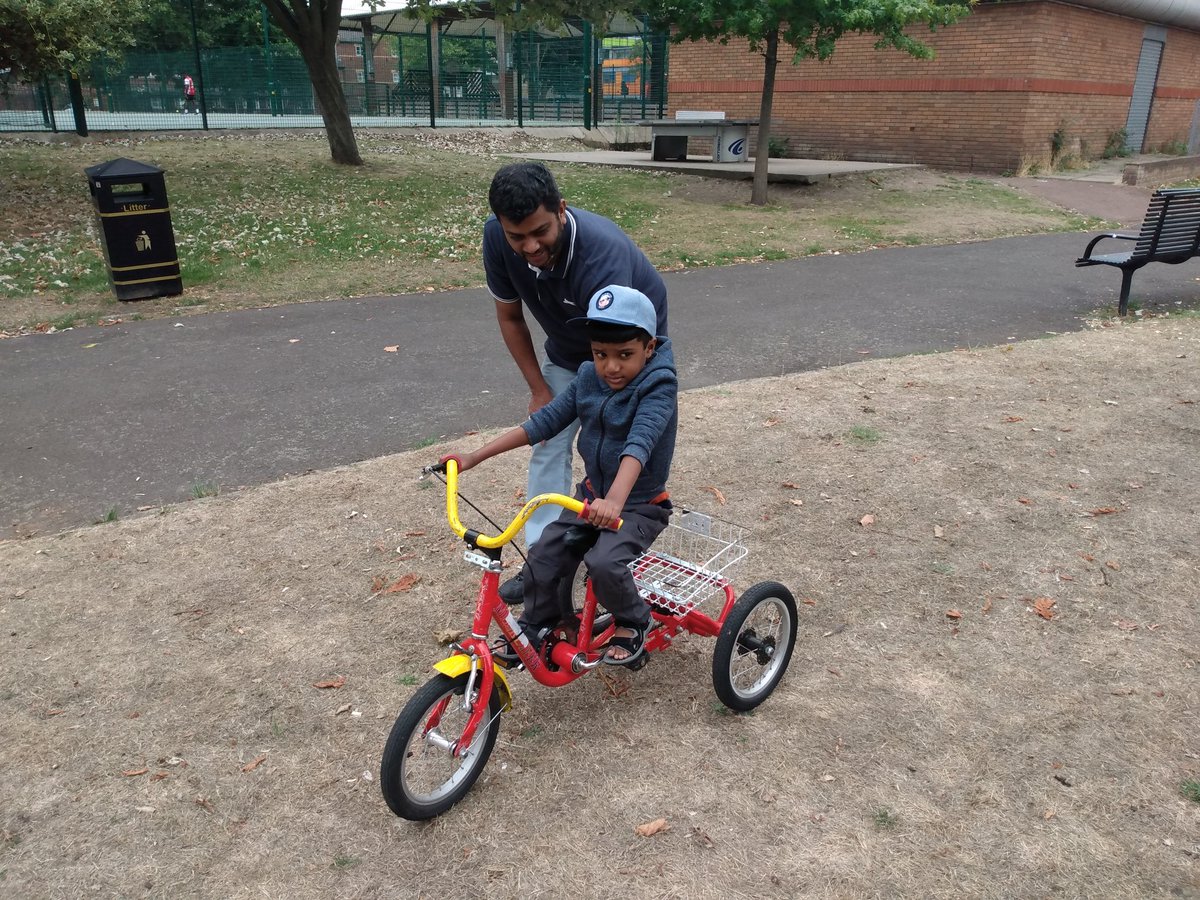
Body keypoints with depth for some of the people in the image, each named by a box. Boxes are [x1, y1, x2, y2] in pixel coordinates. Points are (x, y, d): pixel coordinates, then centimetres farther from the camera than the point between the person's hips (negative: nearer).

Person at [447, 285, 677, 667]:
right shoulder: (588, 378, -3)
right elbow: (544, 421, -3)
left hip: (639, 505, -6)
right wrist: (474, 457, -7)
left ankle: (633, 623, 2)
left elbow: (639, 444, -39)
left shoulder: (658, 387, -22)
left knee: (604, 562, -28)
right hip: (592, 496, 6)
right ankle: (535, 624, 17)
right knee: (544, 555, -9)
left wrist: (614, 501, -57)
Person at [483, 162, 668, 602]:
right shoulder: (497, 237, -25)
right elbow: (510, 317, -7)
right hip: (567, 348, 5)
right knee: (548, 444, 0)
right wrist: (539, 390, -7)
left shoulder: (603, 251, -41)